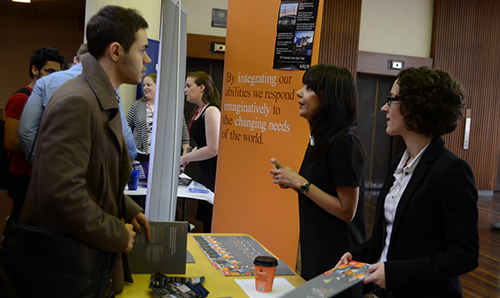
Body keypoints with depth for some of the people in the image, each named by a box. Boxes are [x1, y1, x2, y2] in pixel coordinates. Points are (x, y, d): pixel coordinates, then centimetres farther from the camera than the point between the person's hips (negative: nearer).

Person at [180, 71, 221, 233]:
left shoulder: (211, 111, -15)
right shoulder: (198, 111, 12)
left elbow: (213, 149, -21)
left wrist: (184, 158, -11)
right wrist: (186, 159, 7)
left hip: (214, 173, -9)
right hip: (205, 171, 9)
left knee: (211, 225, -4)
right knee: (204, 221, 13)